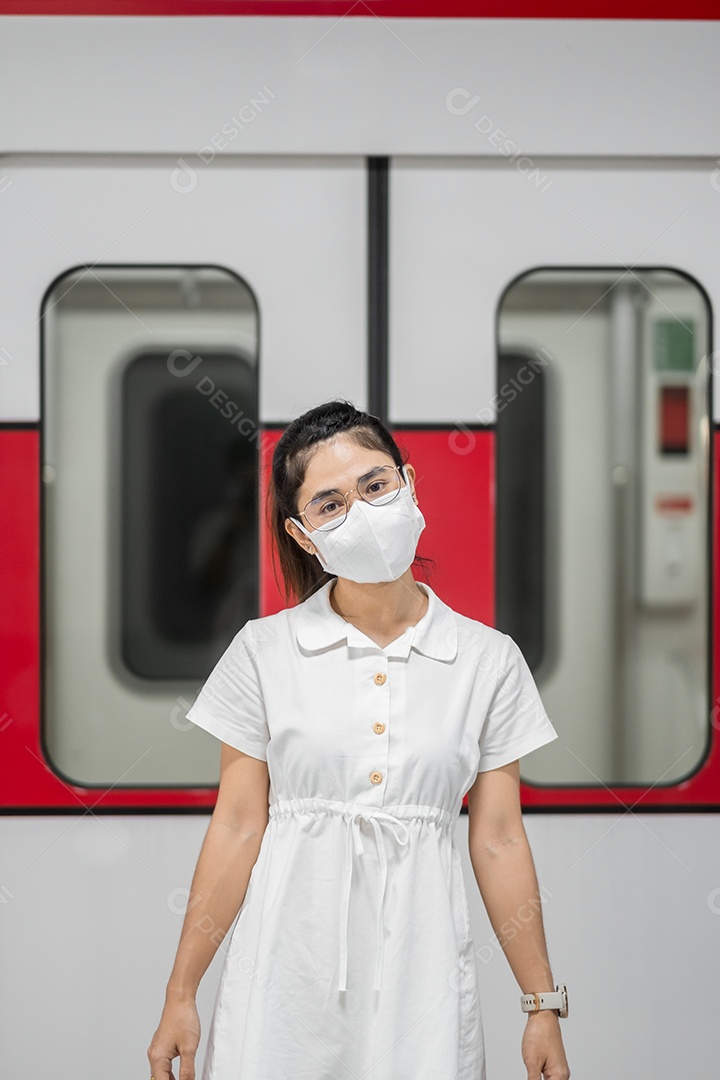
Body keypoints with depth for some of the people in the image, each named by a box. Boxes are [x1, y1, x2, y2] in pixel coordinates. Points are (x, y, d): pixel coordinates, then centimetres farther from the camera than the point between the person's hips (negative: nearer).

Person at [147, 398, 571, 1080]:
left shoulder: (489, 660, 1)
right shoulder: (263, 651, 0)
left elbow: (499, 842, 3)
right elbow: (237, 828, 1)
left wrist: (542, 1005, 3)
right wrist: (180, 995, -2)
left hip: (420, 960, 0)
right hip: (287, 961, 0)